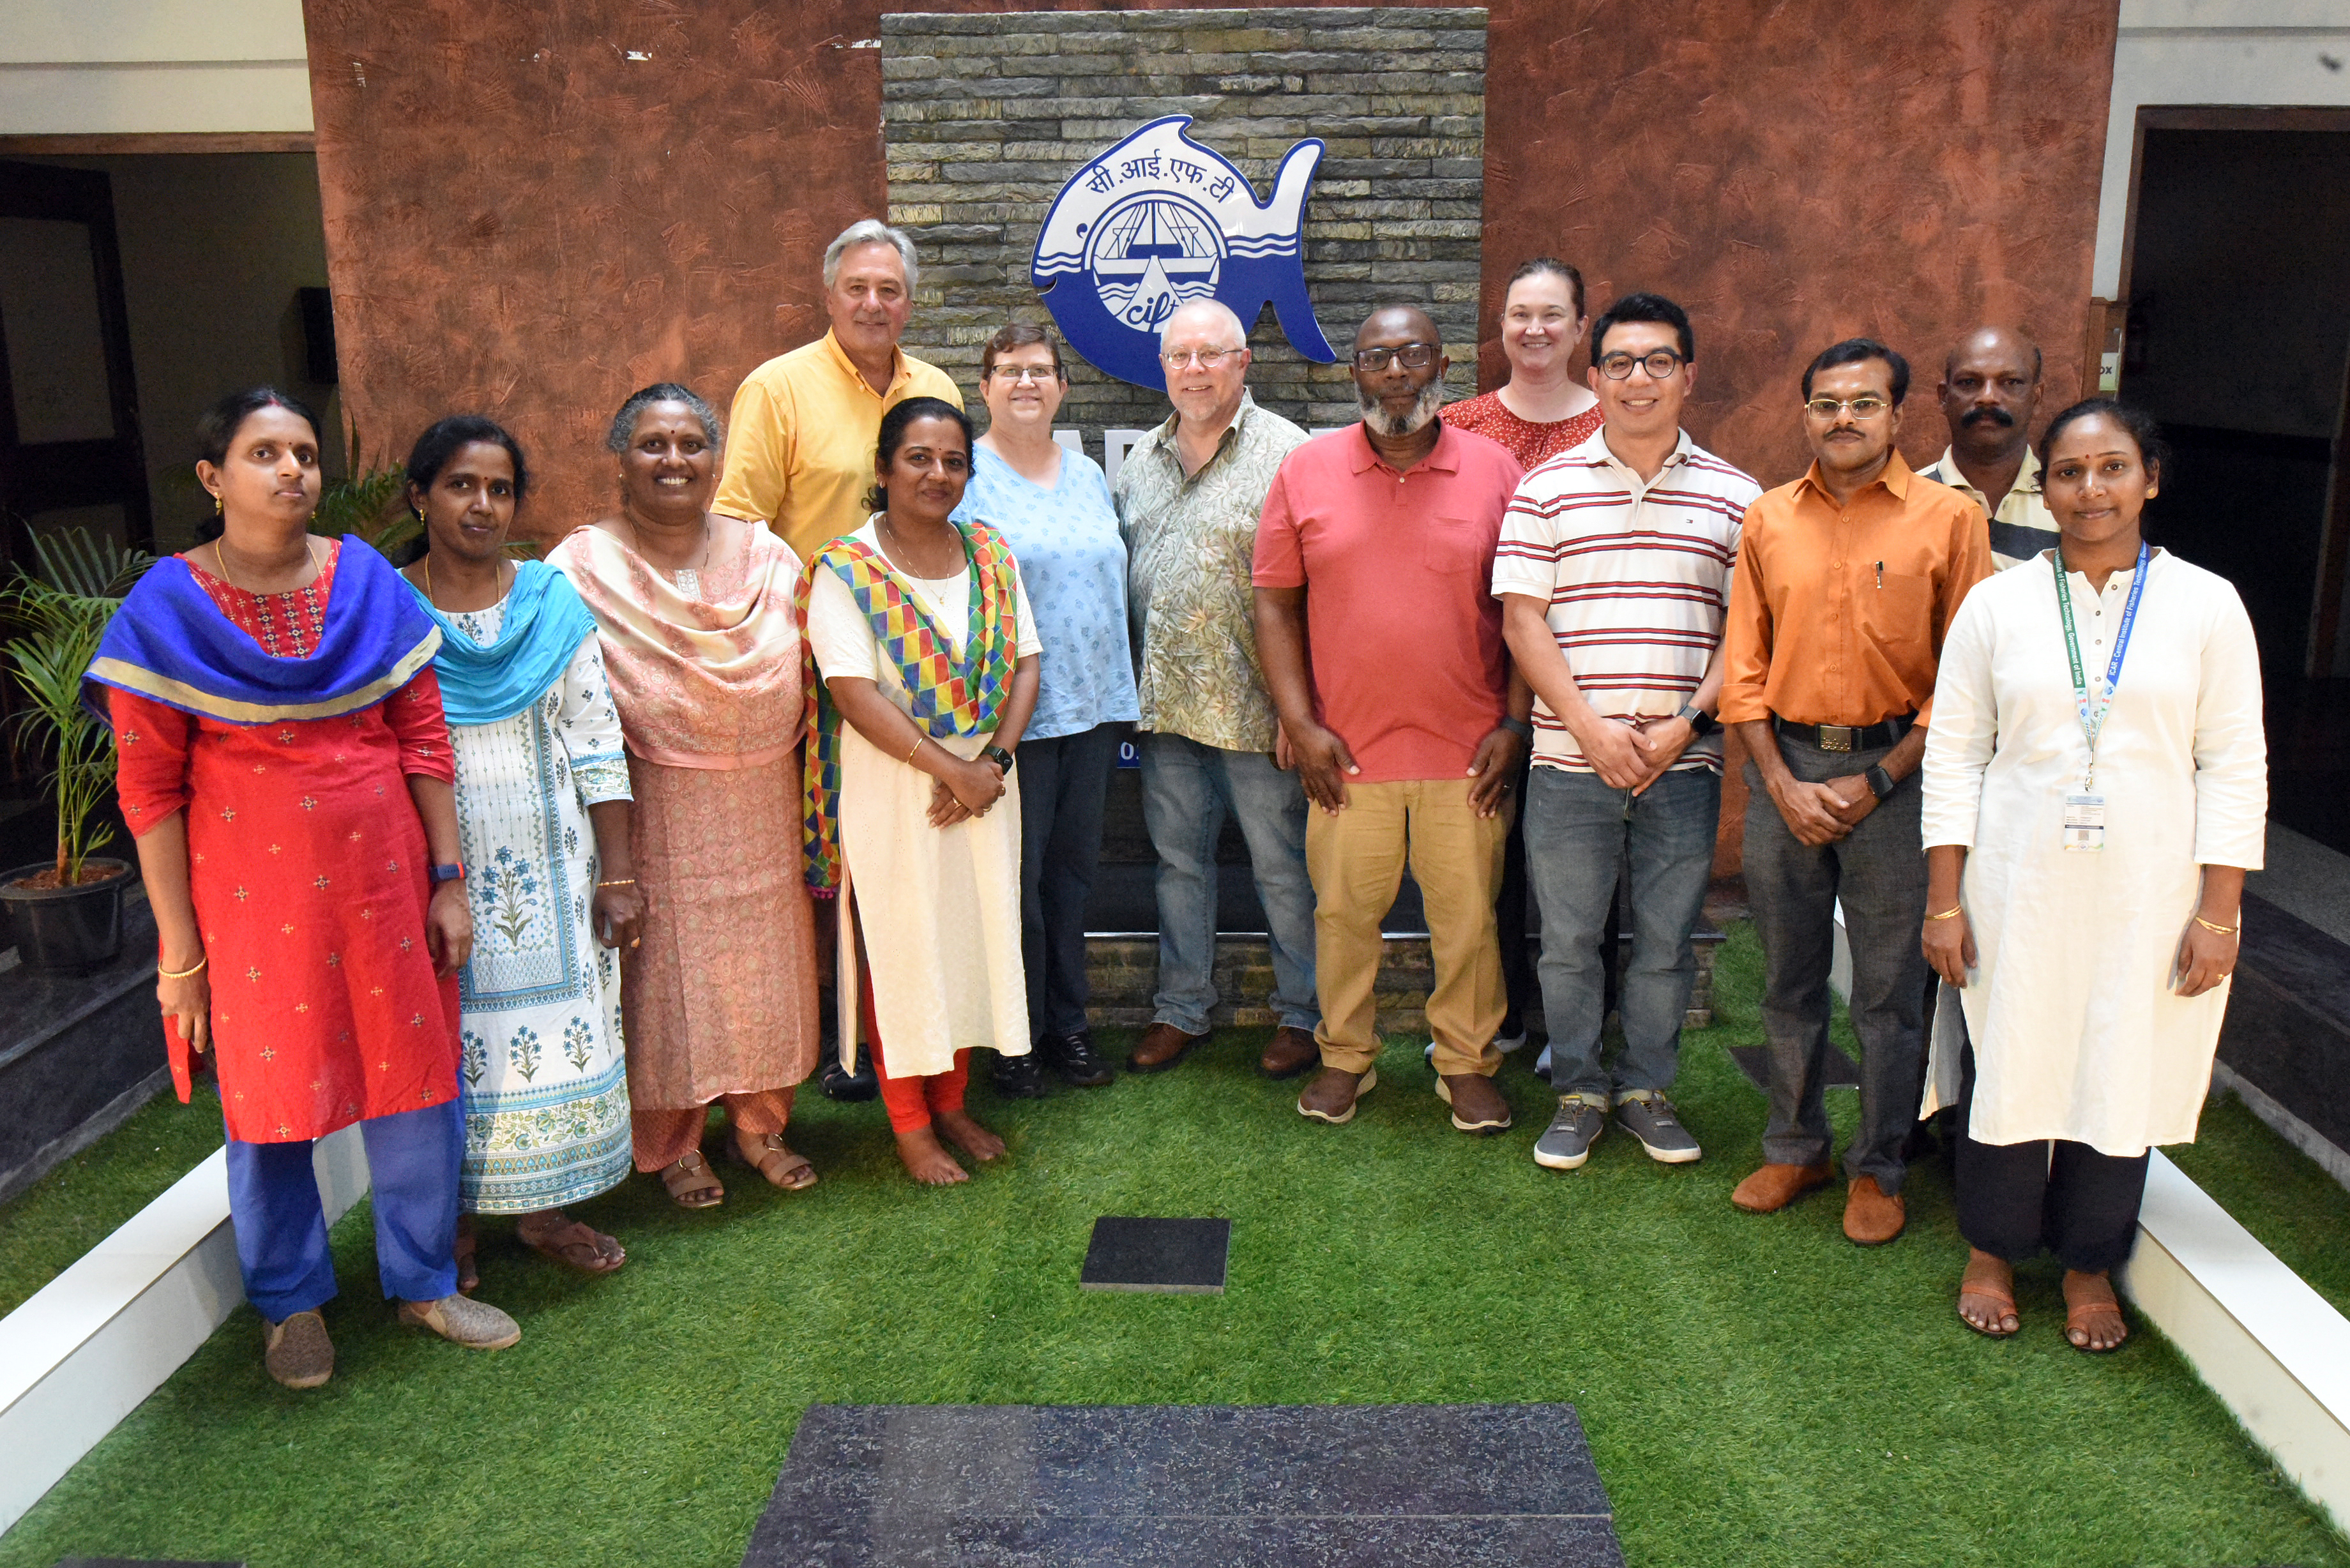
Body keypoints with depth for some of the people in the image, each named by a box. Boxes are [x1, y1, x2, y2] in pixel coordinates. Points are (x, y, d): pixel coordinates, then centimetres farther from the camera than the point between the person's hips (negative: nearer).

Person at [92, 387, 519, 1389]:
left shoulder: (368, 584, 2)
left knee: (416, 1083, 10)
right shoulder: (167, 610, -6)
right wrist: (180, 948, -7)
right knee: (270, 1096, 11)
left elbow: (424, 741, 4)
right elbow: (148, 790, -6)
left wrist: (448, 881, 2)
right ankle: (292, 1304, 32)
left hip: (382, 884, 3)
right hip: (249, 899, -2)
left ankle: (424, 1280, 31)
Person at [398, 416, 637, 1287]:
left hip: (550, 863, 2)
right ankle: (450, 1220, 23)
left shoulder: (554, 602, 1)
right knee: (450, 1041, 5)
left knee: (558, 1021, 8)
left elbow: (597, 747, 1)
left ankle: (544, 1208, 26)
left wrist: (616, 876, -2)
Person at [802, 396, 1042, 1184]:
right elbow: (855, 694, -16)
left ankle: (952, 1103, 29)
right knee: (899, 949, 3)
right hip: (890, 788, -5)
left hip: (983, 781, 5)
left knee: (974, 937, 12)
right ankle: (910, 1124, 18)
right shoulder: (845, 570, -9)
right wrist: (950, 768, -18)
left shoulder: (990, 553, 7)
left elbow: (1024, 664, 5)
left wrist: (995, 761, -10)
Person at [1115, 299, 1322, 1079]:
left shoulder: (1285, 453, -7)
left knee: (1282, 866, 5)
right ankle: (1180, 1008, 27)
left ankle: (1301, 1015, 20)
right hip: (1162, 701, 6)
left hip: (1255, 709, -5)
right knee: (1178, 859, 14)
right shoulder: (1142, 460, 12)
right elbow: (1118, 569, 18)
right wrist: (1126, 685, 11)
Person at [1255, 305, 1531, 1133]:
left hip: (1467, 750, 0)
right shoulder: (1305, 471, 2)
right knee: (1343, 911, 9)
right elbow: (1276, 603, 3)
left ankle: (1468, 1062, 26)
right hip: (1345, 750, 0)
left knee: (1468, 915, 8)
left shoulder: (1496, 472, 2)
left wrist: (1515, 724, -3)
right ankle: (1345, 1056, 28)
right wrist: (1299, 723, -5)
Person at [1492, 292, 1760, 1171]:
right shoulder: (1547, 488, 3)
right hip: (1570, 761, -1)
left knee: (1667, 941, 10)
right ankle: (1579, 1090, 25)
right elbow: (1521, 619, -2)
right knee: (1568, 940, 7)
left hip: (1684, 763, 1)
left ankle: (1647, 1087, 28)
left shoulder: (1734, 497, 6)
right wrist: (1590, 725, -12)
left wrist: (1687, 723, -9)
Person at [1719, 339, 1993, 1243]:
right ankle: (1794, 1150, 28)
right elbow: (1743, 669, 5)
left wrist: (1878, 780, -10)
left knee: (1889, 988, 5)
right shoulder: (1768, 519, 5)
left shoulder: (1948, 519, -3)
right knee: (1789, 980, 12)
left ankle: (1878, 1169, 22)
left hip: (1894, 771, -2)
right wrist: (1782, 783, -5)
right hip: (1784, 767, 3)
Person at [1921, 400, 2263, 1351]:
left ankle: (2090, 1267, 29)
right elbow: (1954, 755, 1)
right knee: (2007, 1067, 8)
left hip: (2148, 899, 0)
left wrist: (2217, 913, -4)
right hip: (2017, 891, 0)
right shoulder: (1997, 605, 1)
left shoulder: (2206, 606, 1)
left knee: (2119, 1076, 9)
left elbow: (2234, 769, 1)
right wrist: (1944, 901, -3)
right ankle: (1993, 1252, 30)